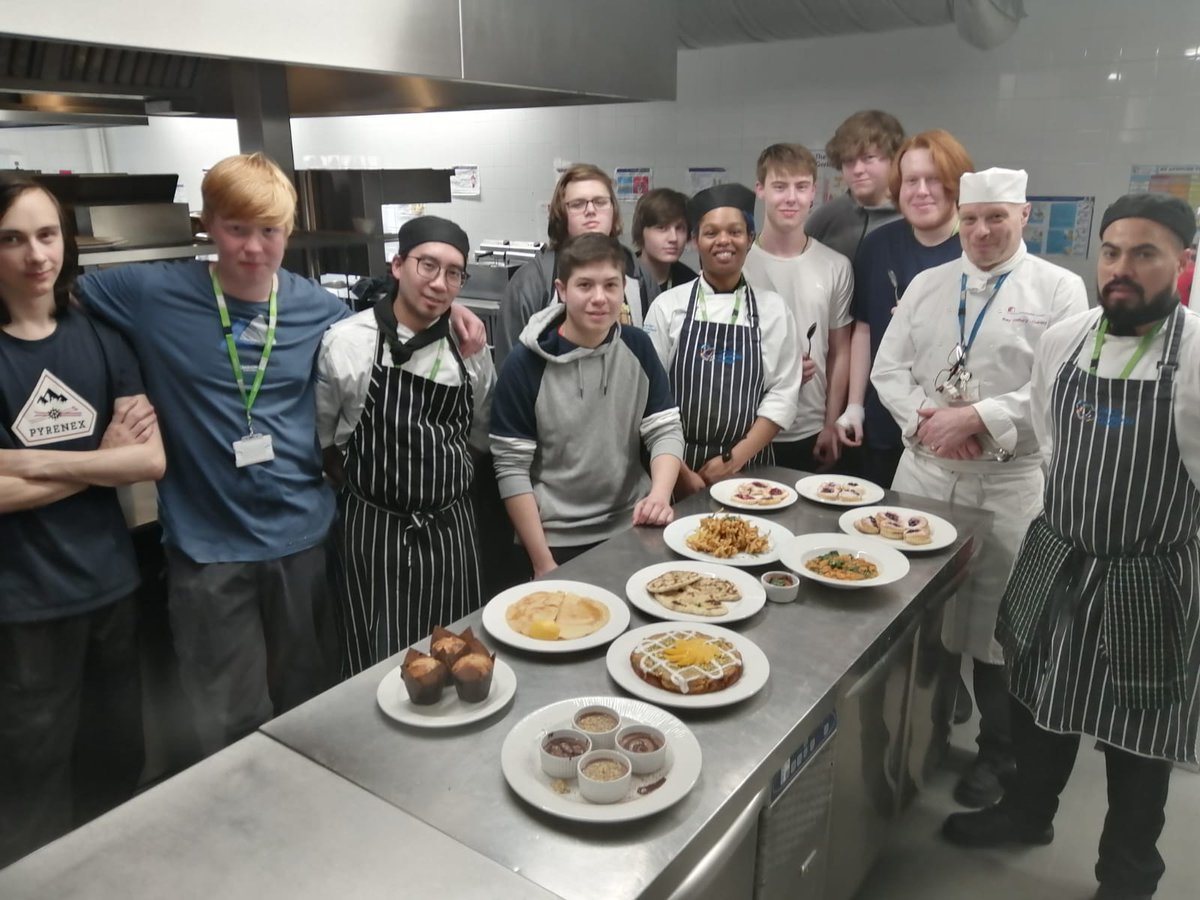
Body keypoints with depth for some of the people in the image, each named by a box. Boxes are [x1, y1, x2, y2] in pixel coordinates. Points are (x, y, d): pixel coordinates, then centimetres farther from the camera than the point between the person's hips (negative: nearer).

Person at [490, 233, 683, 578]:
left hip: (634, 529, 4)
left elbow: (666, 430, -1)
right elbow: (511, 468, -12)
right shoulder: (525, 364, -13)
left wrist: (660, 495, -20)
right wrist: (543, 563, -14)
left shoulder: (637, 347, -1)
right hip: (558, 540, -4)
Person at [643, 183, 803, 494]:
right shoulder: (668, 305, -2)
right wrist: (679, 470, -10)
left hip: (748, 467, 1)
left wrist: (734, 460, -9)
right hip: (679, 467, -1)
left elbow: (782, 396, -1)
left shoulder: (773, 309, 2)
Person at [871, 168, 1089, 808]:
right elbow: (889, 368, 5)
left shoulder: (1059, 289, -2)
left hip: (1008, 484, -3)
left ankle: (995, 754, 27)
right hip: (922, 472, 4)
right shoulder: (926, 285, 9)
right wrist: (924, 419, -12)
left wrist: (974, 418, -19)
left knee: (994, 622, 6)